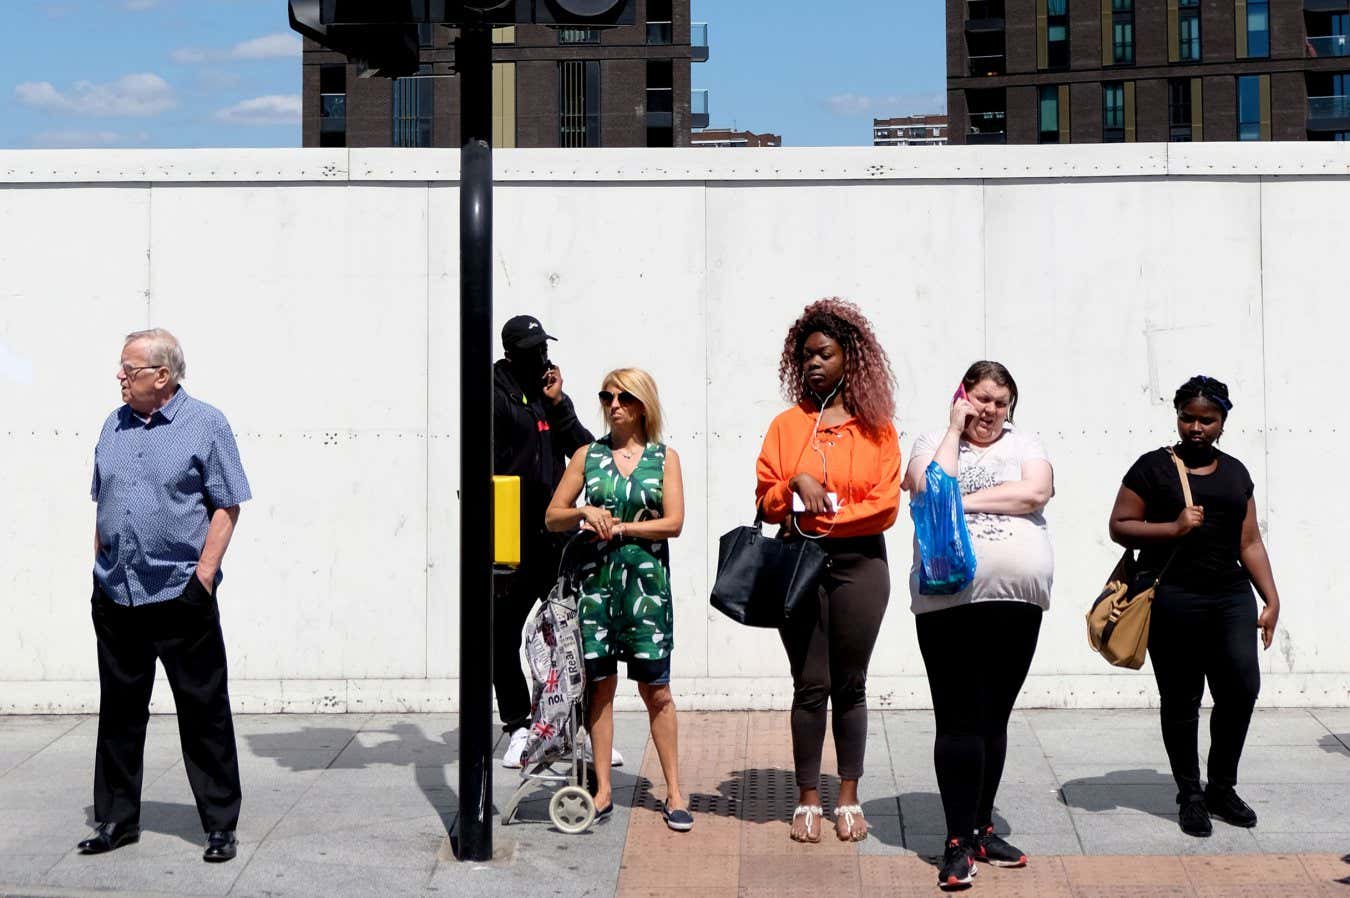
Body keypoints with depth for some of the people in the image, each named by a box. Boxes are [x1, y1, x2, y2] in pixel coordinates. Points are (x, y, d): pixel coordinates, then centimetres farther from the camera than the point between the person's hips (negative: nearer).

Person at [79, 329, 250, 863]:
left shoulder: (205, 424, -4)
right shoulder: (114, 426, 12)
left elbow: (227, 506, -7)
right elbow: (102, 504, 19)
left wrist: (203, 575, -13)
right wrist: (101, 568, 12)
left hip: (181, 594, -5)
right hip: (115, 596, 5)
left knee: (203, 712, 1)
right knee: (119, 709, 13)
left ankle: (220, 825, 10)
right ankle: (116, 819, 25)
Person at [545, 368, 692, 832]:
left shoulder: (664, 457, 5)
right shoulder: (587, 455, 9)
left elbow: (674, 522, -5)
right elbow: (552, 516, 8)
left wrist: (620, 528, -10)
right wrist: (584, 514, -11)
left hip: (646, 580, -1)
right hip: (595, 579, 1)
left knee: (655, 688, 0)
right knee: (600, 684, 4)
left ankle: (674, 791, 8)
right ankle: (603, 790, 12)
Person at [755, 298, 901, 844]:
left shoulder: (877, 428, 4)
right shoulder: (787, 425, 9)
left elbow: (885, 506, -4)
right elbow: (767, 501, 5)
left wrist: (824, 517, -10)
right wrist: (797, 483, -14)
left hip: (859, 563, -1)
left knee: (850, 685, 5)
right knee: (810, 685, 2)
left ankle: (849, 800, 15)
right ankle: (808, 802, 9)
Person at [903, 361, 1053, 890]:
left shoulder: (1024, 445, 13)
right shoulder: (935, 443, 9)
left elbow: (1036, 492, -7)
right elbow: (931, 489, -11)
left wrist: (962, 501, -8)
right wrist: (955, 429, -3)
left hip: (1017, 601, 3)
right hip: (949, 601, -3)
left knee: (995, 718, 11)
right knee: (959, 720, -5)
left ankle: (982, 828, 23)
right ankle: (957, 842, -1)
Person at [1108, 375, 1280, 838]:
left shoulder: (1235, 472, 16)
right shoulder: (1153, 467, 3)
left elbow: (1249, 543, 16)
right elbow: (1119, 526, 0)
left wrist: (1272, 598, 8)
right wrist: (1174, 528, -13)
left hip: (1231, 596, 4)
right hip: (1172, 599, -3)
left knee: (1241, 687, -7)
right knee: (1180, 699, 1)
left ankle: (1222, 788, 13)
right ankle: (1190, 796, 15)